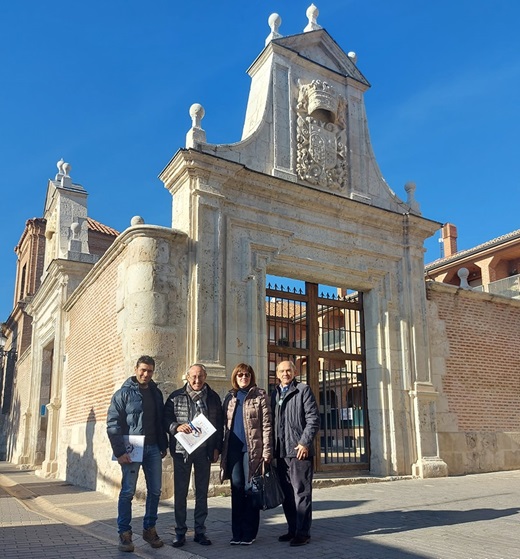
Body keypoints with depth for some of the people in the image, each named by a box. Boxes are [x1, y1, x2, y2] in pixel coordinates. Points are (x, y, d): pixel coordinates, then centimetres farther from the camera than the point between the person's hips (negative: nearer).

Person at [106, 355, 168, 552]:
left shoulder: (156, 393, 11)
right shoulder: (124, 393, -4)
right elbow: (113, 424, -9)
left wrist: (163, 446, 11)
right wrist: (119, 451, -14)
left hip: (153, 449, 5)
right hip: (132, 449, -5)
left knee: (155, 491, 7)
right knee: (128, 492, -1)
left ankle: (149, 529, 21)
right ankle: (124, 534, 11)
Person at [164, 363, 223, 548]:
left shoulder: (213, 397, 5)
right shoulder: (176, 397, 1)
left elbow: (219, 424, 8)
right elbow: (165, 419, -1)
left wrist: (217, 448, 2)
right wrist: (177, 426, -20)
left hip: (205, 451, 1)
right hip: (181, 450, -1)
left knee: (202, 492, 9)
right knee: (180, 492, 4)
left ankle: (200, 531, 19)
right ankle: (180, 532, 15)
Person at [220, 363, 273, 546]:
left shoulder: (260, 395, 1)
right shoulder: (230, 397, 13)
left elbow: (266, 424, -4)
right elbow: (225, 424, 13)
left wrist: (267, 450, -10)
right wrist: (222, 449, 6)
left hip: (252, 447, -3)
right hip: (233, 448, 4)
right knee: (236, 488, 6)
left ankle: (249, 532, 11)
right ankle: (237, 532, 13)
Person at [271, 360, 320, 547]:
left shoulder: (303, 390, -1)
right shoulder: (275, 394, 16)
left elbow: (313, 419, -8)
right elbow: (272, 421, 17)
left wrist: (305, 443, -15)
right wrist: (273, 447, 9)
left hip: (299, 450, -6)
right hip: (281, 451, 6)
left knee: (301, 493, -2)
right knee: (286, 494, 11)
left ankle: (303, 532, 6)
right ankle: (292, 529, 22)